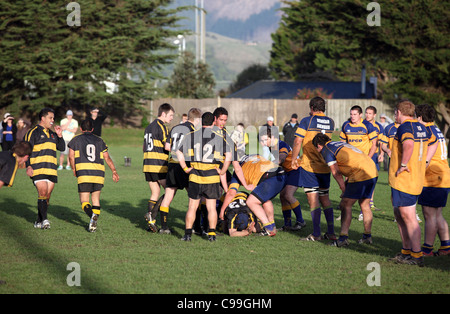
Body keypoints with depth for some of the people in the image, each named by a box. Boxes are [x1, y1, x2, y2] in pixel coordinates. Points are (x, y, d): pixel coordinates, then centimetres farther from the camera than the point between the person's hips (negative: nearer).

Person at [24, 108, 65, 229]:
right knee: (42, 193, -17)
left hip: (51, 170, 7)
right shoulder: (33, 132, -2)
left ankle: (39, 222, 13)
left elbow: (62, 148, 20)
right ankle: (44, 220, -18)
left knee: (47, 196, 5)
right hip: (38, 169, -7)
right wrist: (28, 166, -17)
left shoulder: (52, 134, 20)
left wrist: (59, 136, 5)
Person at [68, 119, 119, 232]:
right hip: (99, 173, 3)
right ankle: (95, 219, -1)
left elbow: (71, 156, 3)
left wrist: (74, 170, 15)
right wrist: (114, 171, 19)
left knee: (84, 201, -2)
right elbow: (107, 157, 14)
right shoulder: (99, 140, 18)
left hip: (83, 173, -3)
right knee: (96, 199, 16)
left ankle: (91, 215, -31)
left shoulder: (75, 139, 12)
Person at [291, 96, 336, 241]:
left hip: (309, 165, -5)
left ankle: (316, 234, -7)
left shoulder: (306, 121, -8)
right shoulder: (330, 122, 6)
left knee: (313, 199, -4)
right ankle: (331, 232, 11)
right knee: (325, 198, 14)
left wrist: (293, 159, 2)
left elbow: (298, 142, -11)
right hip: (325, 166, 5)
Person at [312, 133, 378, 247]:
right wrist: (346, 183, 20)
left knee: (346, 205, -1)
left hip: (360, 176, -8)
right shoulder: (340, 144, 26)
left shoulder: (326, 150, 1)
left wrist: (344, 191, 5)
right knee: (365, 204, 18)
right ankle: (367, 236, 23)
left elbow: (337, 174, -2)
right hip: (373, 171, 8)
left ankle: (343, 238, -5)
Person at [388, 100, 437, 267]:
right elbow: (434, 142, 29)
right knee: (399, 215, 19)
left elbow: (409, 145, -35)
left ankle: (417, 256, -2)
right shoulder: (422, 127, 12)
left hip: (403, 179, -9)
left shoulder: (404, 127, -16)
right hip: (417, 179, 9)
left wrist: (403, 165, -24)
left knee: (408, 217, -4)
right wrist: (424, 162, 23)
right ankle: (407, 251, 25)